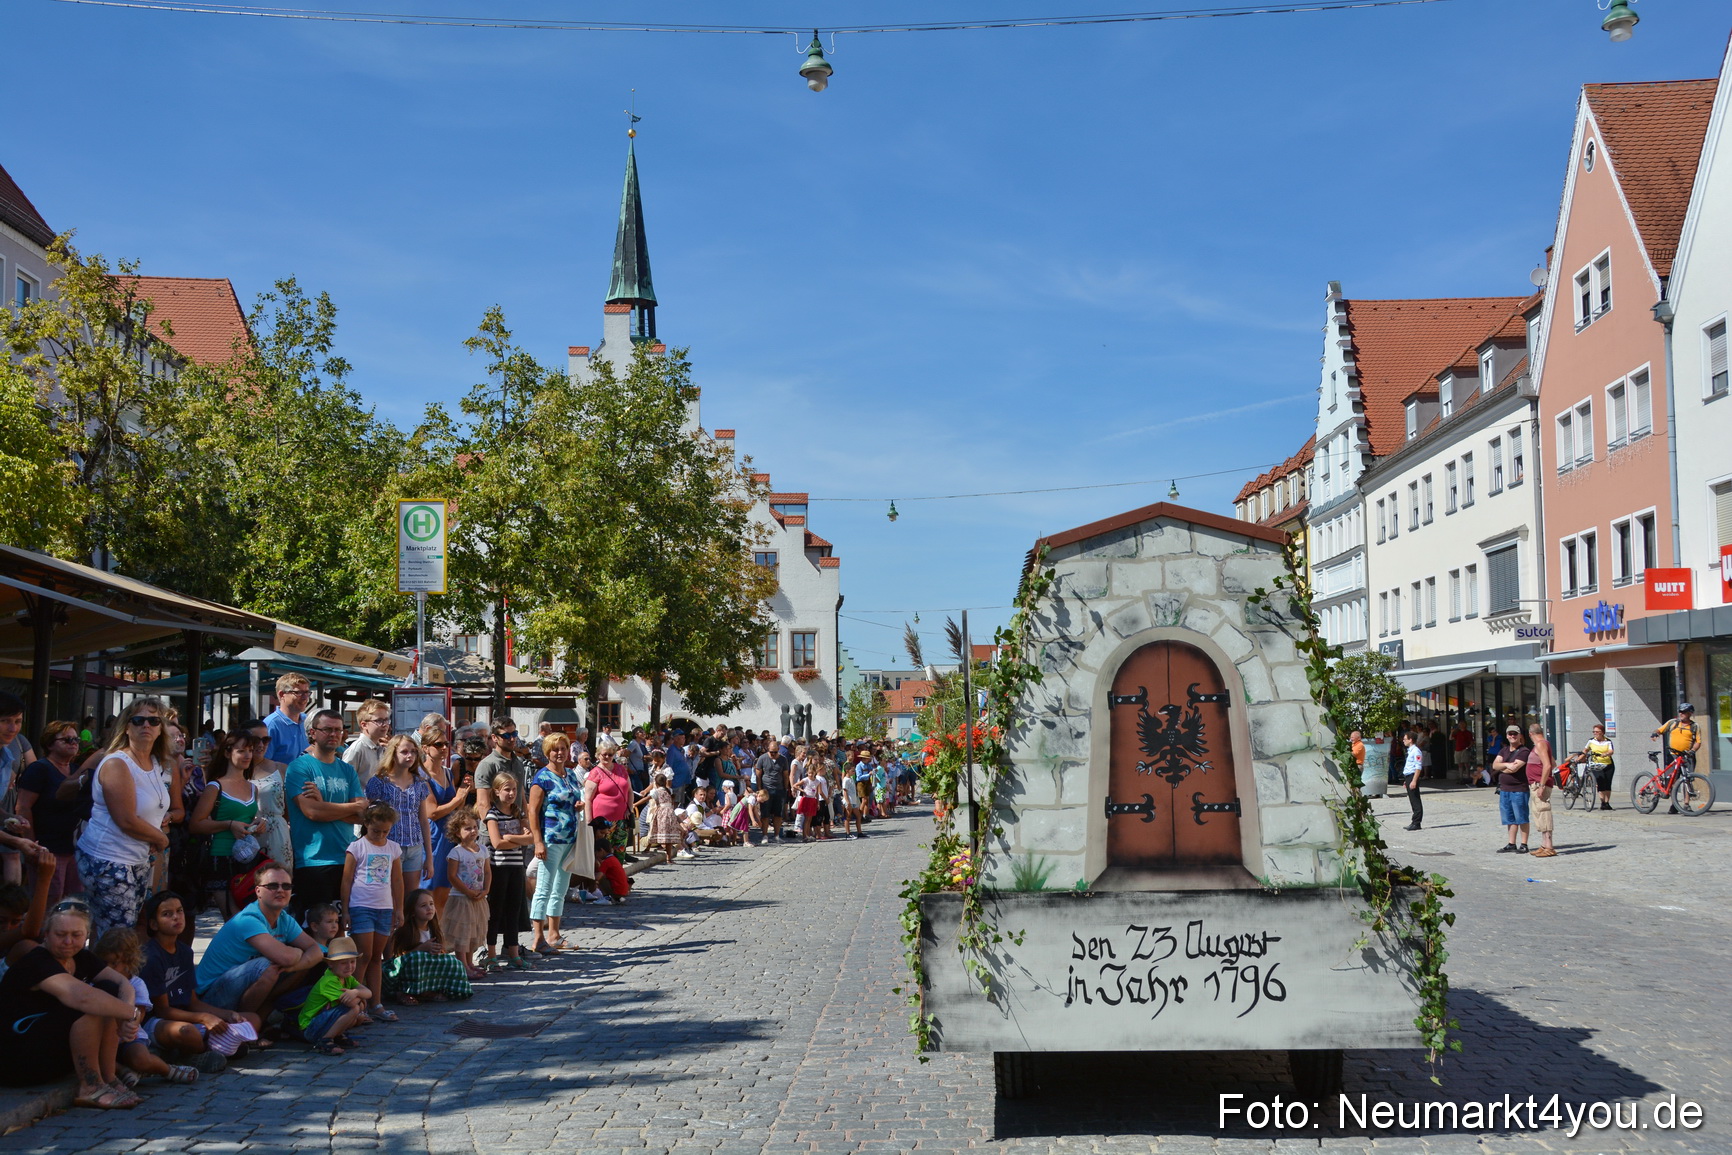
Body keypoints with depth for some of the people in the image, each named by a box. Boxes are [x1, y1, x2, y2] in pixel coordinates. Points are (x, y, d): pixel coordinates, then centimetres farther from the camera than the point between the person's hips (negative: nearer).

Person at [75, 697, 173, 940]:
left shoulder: (156, 765, 10)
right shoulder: (117, 764, -15)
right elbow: (127, 821, -20)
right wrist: (161, 838, -5)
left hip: (139, 861, 8)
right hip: (108, 862, -8)